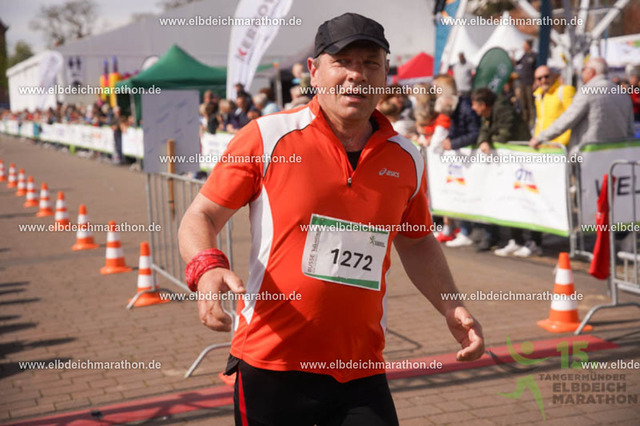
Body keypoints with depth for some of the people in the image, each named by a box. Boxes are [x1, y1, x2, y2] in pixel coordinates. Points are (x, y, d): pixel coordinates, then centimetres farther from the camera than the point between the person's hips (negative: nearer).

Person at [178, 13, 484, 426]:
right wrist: (206, 268, -22)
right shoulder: (267, 137, -6)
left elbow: (417, 242, 21)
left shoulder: (407, 159, 5)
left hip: (362, 372, 3)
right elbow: (201, 217, -2)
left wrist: (451, 308, 9)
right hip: (270, 366, -3)